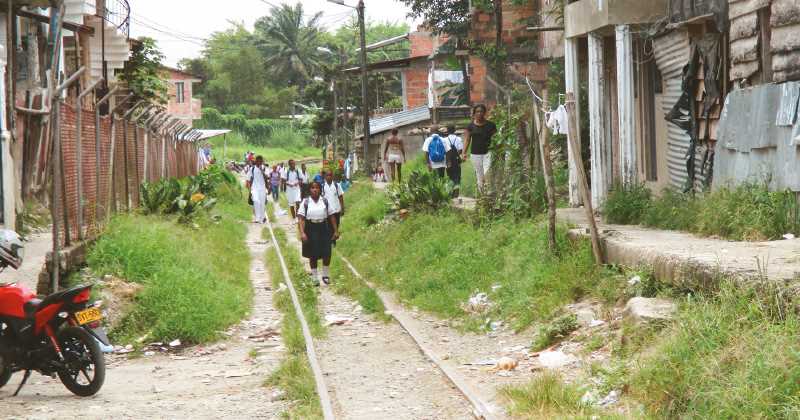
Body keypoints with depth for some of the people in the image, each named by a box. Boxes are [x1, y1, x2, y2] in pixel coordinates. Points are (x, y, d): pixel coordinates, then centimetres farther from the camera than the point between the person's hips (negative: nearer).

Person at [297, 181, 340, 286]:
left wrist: (336, 231, 3)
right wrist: (302, 233, -20)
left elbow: (331, 217, 6)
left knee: (327, 253, -3)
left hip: (324, 229, 2)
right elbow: (300, 219, -9)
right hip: (311, 229, -2)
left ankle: (326, 275, 19)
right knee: (313, 255, 5)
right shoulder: (305, 202, -3)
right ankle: (314, 277, 20)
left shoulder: (325, 201, 3)